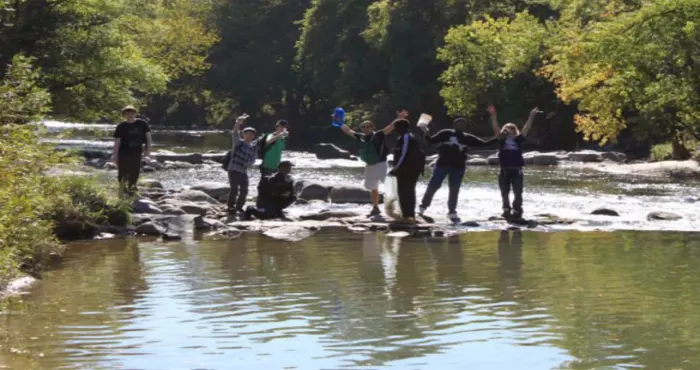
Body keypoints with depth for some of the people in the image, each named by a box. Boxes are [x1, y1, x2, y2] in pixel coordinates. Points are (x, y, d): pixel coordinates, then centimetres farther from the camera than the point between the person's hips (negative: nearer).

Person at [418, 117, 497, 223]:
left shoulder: (468, 138, 9)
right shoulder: (446, 134, 1)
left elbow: (484, 143, 9)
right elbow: (431, 141, 3)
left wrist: (497, 138, 0)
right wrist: (426, 133, -14)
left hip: (458, 167, 3)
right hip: (442, 164, -3)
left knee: (454, 190, 6)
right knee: (433, 186, -4)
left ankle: (452, 212, 17)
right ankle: (423, 208, 7)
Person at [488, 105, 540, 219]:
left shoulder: (518, 140, 7)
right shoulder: (502, 140, 7)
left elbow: (526, 128, 3)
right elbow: (496, 128, -1)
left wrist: (531, 116, -4)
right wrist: (493, 115, -11)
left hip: (517, 170, 0)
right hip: (504, 171, 0)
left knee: (518, 193, 3)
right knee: (505, 193, 7)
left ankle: (517, 211, 13)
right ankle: (506, 210, 20)